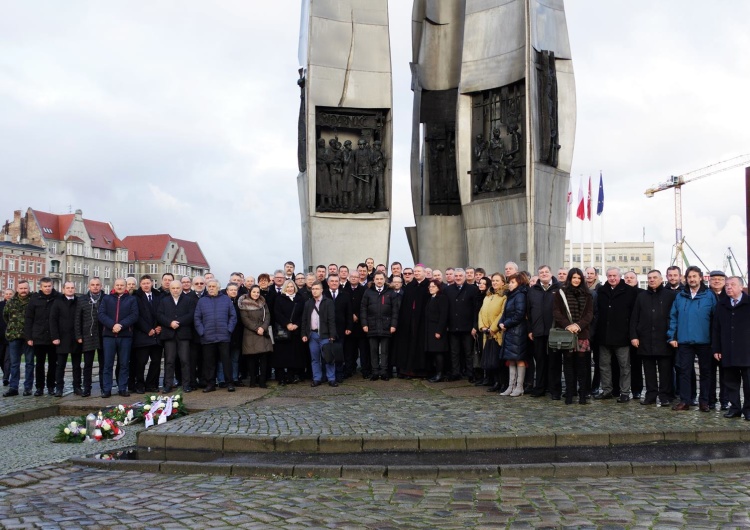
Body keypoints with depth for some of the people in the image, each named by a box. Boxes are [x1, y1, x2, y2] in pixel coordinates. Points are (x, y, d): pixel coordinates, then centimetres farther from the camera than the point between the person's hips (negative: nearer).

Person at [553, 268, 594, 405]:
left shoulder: (587, 295, 12)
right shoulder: (560, 293, 7)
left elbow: (589, 313, 4)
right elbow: (556, 312, 0)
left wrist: (578, 325, -12)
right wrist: (567, 325, -14)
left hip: (582, 333, 1)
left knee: (582, 364, -1)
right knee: (569, 363, 0)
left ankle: (583, 395, 3)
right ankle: (569, 394, 3)